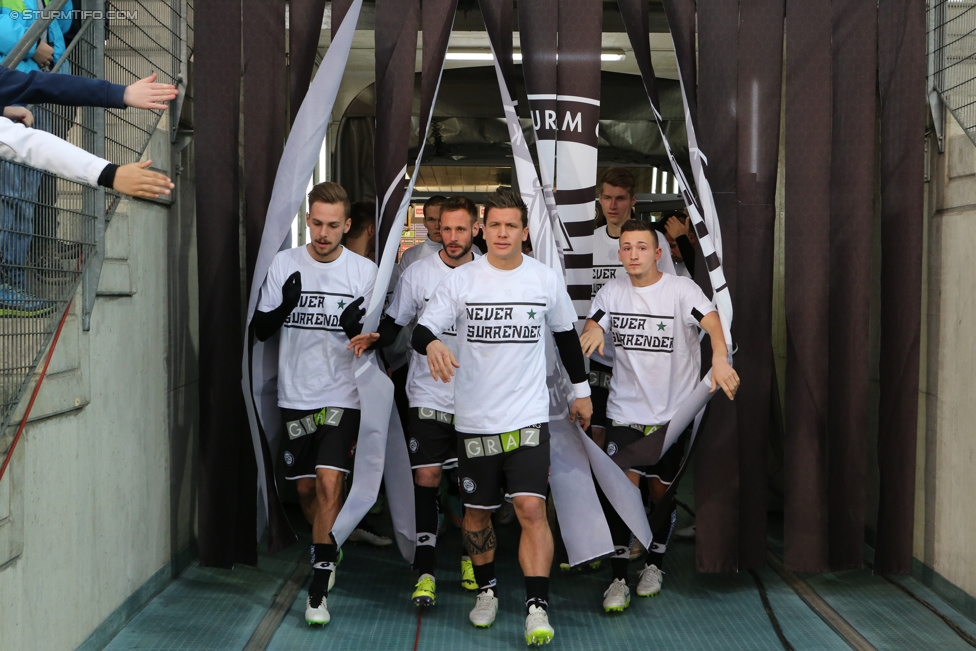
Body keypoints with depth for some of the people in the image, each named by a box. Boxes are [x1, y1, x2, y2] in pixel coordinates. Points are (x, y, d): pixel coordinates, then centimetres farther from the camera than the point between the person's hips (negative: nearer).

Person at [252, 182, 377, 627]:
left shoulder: (364, 272, -4)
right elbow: (260, 329, 2)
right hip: (295, 395, 3)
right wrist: (285, 304, -18)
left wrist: (358, 329, -23)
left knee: (329, 482, -15)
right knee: (305, 487, 12)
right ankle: (327, 551, 40)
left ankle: (318, 588, -7)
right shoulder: (284, 263, 1)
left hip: (341, 397, -3)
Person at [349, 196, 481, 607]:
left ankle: (471, 557, 29)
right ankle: (425, 571, 2)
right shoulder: (417, 274, -2)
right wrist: (374, 338, -16)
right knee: (426, 479, -5)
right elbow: (393, 323, 4)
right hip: (428, 396, -1)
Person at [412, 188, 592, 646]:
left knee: (531, 508, -13)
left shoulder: (547, 280, 1)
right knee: (476, 512, 12)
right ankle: (486, 589, 34)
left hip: (529, 417, -1)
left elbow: (566, 334, 15)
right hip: (474, 419, 1)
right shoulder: (460, 280, -3)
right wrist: (432, 345, -32)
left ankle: (538, 607, -8)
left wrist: (581, 390, 20)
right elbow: (421, 330, -8)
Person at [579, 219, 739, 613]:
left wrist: (719, 359, -47)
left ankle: (654, 564, 33)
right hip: (625, 410, 2)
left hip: (673, 411, -2)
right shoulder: (612, 292, 3)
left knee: (661, 493, 10)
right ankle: (618, 578, -1)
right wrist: (593, 331, -14)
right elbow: (591, 327, 12)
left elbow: (711, 320, -26)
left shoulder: (681, 289, -10)